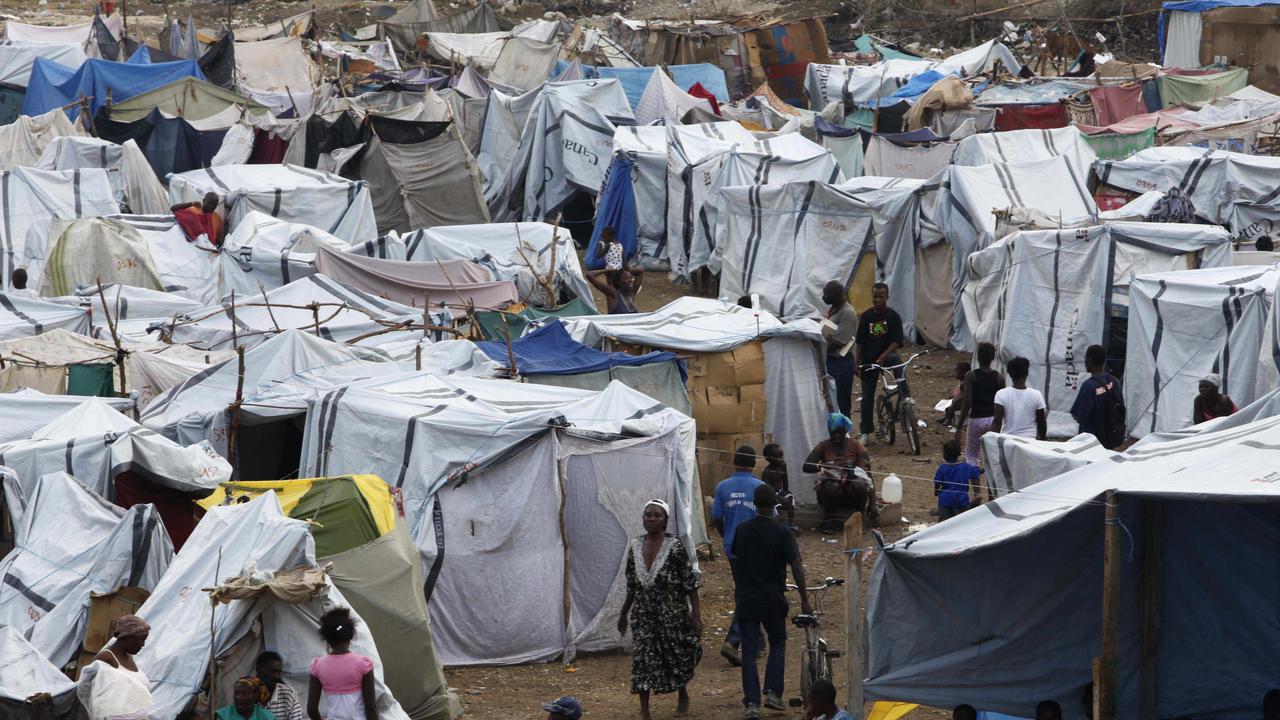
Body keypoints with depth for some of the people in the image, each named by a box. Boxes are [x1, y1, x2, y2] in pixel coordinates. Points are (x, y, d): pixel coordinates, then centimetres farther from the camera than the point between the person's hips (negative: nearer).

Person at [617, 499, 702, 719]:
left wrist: (696, 616, -15)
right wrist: (624, 614, 18)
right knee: (642, 661, -6)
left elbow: (690, 583, -11)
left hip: (673, 614, -3)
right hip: (643, 615, 3)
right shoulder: (635, 546, 3)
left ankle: (683, 696, 39)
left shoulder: (675, 546, -11)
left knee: (678, 656, 10)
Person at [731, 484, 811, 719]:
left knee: (749, 651, 4)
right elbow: (796, 567, -13)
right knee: (777, 644, 18)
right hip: (773, 600, -2)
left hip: (746, 600, 2)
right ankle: (773, 693, 8)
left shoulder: (742, 530, 2)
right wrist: (804, 601, -6)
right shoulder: (782, 533, -9)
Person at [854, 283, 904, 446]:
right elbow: (859, 342, 8)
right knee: (867, 396, 3)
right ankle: (866, 432, 10)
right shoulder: (866, 316, 4)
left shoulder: (893, 316, -4)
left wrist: (883, 357, -22)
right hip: (868, 360, 3)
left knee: (896, 360, -38)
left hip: (887, 355, -2)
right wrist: (856, 363, 1)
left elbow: (897, 341, -9)